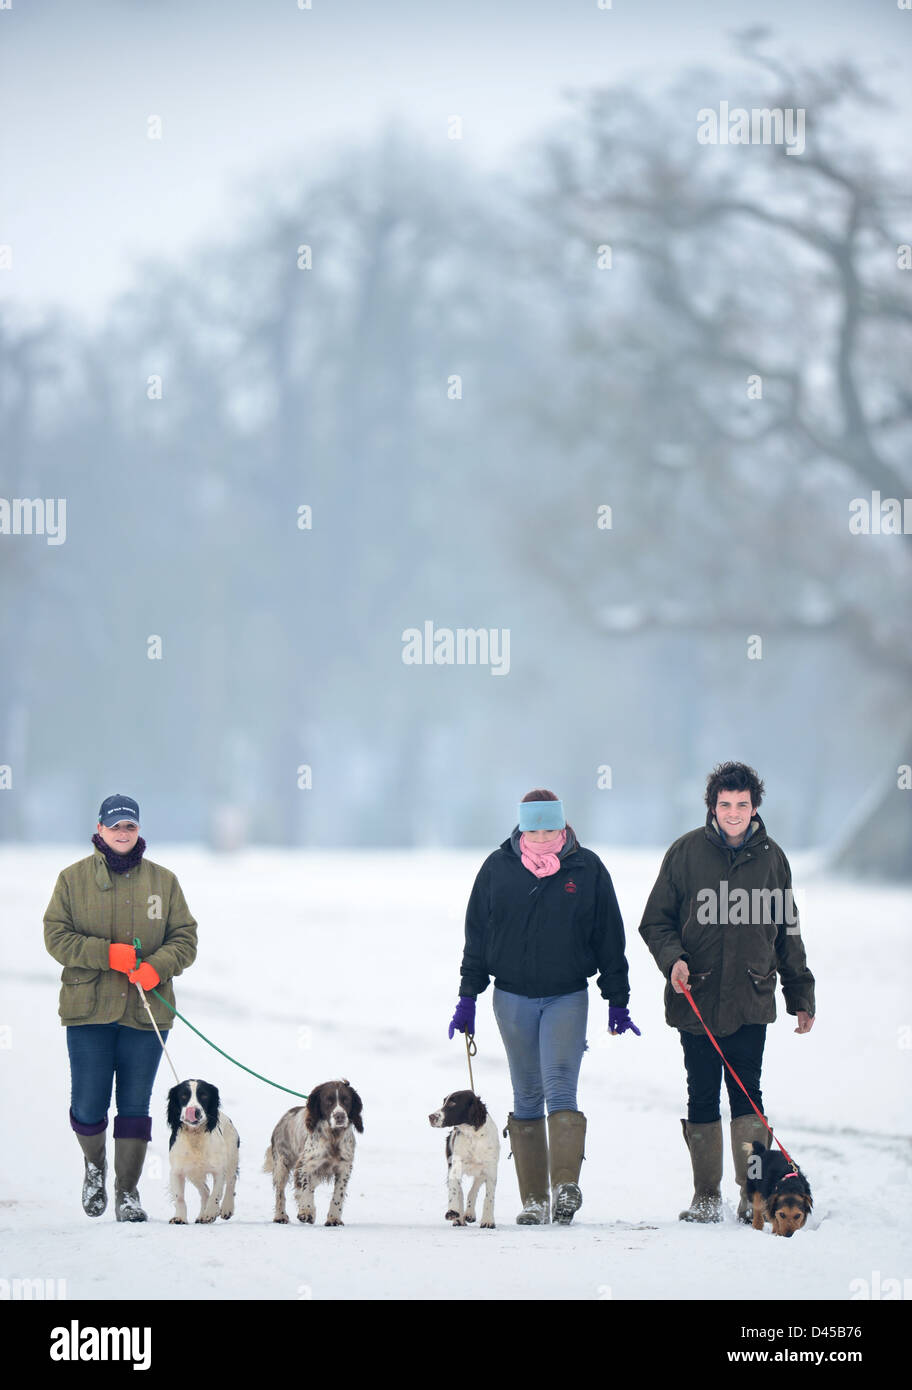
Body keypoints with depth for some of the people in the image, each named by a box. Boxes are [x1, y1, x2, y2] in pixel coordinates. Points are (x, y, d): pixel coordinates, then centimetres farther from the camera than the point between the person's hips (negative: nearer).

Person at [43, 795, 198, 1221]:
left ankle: (127, 1190, 10)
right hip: (88, 1009, -1)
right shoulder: (74, 879, 4)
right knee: (88, 1107, -3)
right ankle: (94, 1164, 27)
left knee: (135, 1106, 2)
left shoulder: (163, 881, 9)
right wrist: (108, 954, -14)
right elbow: (56, 935, -1)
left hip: (146, 1009, 1)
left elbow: (185, 938, 8)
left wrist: (157, 967, -12)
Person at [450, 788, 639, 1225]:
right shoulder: (497, 869, 3)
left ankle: (566, 1186, -23)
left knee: (560, 1087, -15)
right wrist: (468, 997, 6)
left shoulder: (587, 869, 0)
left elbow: (610, 939, 5)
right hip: (513, 996, 2)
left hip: (567, 996, -2)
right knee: (527, 1096, 4)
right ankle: (534, 1199, 6)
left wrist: (617, 1001, 5)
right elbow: (476, 935, 8)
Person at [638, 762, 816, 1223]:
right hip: (696, 999, 0)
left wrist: (800, 996, 16)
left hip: (750, 999, 0)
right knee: (702, 1098, 4)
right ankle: (706, 1195, 12)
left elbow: (788, 933, 16)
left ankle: (754, 1195, -4)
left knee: (746, 1094, -7)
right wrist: (673, 959, -13)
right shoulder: (686, 852, 2)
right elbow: (656, 920, 6)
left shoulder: (770, 857, 7)